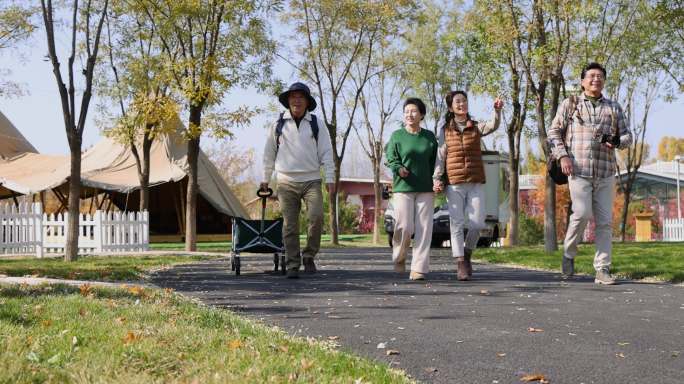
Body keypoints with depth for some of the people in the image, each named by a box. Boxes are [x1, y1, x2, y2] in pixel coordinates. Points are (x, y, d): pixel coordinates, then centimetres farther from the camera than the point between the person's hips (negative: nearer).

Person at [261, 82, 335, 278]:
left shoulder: (317, 123, 6)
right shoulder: (279, 124, 7)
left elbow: (326, 152, 5)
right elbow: (269, 153, 14)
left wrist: (329, 177, -3)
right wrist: (265, 179, 14)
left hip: (311, 180, 0)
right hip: (286, 182, 0)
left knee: (316, 216, -16)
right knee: (290, 225, 0)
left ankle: (309, 256, 4)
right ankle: (293, 265, 6)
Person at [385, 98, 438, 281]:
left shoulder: (429, 137, 10)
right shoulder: (397, 135, 4)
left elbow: (435, 161, 14)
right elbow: (391, 158, -1)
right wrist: (398, 168, -21)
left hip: (426, 189, 2)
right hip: (403, 187, -2)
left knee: (424, 229, -4)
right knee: (404, 227, -9)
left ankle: (418, 269, -1)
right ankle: (399, 257, 20)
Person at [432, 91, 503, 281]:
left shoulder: (476, 127, 7)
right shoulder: (445, 130, 7)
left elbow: (493, 126, -13)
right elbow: (440, 156, 4)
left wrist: (497, 110, -32)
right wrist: (436, 178, -8)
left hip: (476, 183, 1)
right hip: (454, 184, -1)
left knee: (477, 223, -2)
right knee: (456, 224, -2)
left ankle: (467, 253, 23)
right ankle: (460, 264, 2)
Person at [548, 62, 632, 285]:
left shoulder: (614, 108, 16)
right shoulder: (570, 104, 9)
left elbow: (627, 135, 17)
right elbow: (554, 132, 8)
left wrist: (617, 142, -7)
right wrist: (562, 156, -7)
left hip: (606, 173, 3)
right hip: (579, 170, -3)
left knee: (605, 221, 0)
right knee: (582, 214, -17)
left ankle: (602, 270, 4)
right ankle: (569, 254, 7)